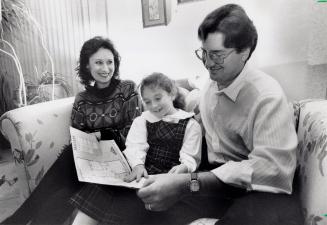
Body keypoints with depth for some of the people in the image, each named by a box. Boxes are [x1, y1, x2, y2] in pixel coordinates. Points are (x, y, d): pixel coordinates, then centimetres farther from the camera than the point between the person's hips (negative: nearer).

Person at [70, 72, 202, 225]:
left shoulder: (190, 124, 8)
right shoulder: (141, 120, 20)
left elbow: (190, 157, 1)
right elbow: (136, 145, 4)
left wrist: (182, 168, -23)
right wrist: (138, 165, -17)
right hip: (139, 170, 4)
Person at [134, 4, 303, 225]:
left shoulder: (267, 95, -17)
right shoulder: (209, 86, 9)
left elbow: (273, 167, -29)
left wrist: (187, 184, -36)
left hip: (257, 188, -5)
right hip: (214, 178, 6)